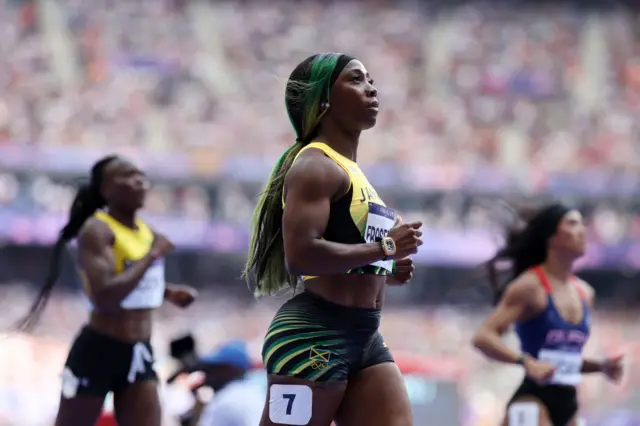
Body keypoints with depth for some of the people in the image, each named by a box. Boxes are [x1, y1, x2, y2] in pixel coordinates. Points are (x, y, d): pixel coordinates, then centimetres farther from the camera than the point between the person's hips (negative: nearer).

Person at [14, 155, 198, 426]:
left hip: (138, 353, 7)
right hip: (98, 351, -7)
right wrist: (152, 255, -23)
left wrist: (169, 293, 7)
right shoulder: (97, 230, -16)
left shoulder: (146, 232, 8)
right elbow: (105, 296, -30)